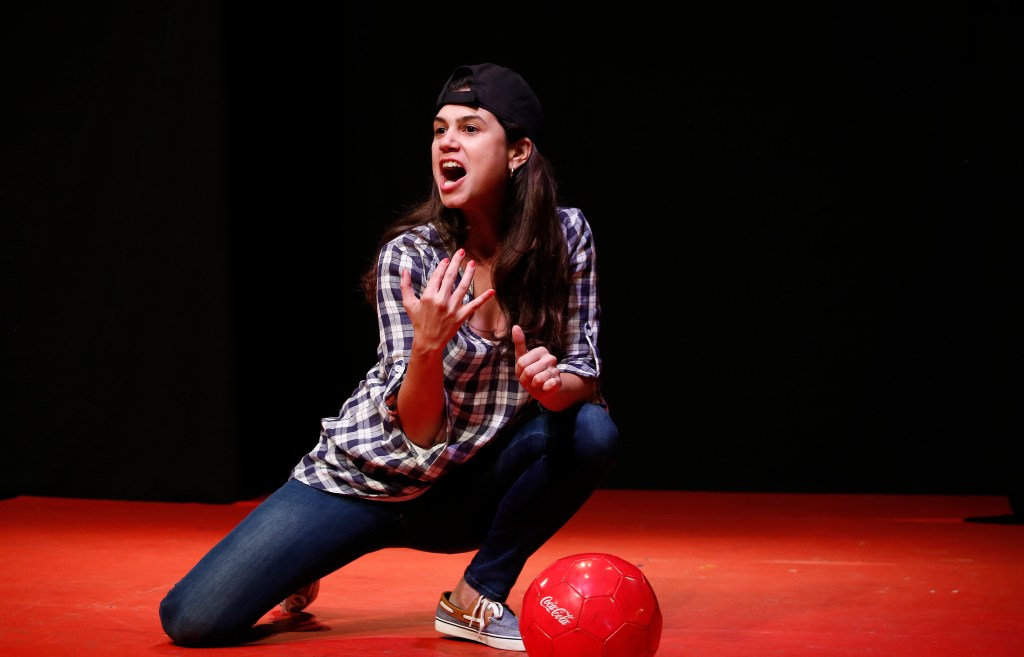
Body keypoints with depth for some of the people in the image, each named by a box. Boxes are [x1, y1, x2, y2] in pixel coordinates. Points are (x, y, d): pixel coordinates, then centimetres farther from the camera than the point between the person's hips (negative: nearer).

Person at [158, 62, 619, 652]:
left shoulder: (566, 235, -11)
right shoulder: (409, 256, -18)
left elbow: (585, 375, -5)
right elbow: (416, 432, -20)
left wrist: (556, 383, -29)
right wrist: (429, 344, -40)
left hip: (468, 488, 2)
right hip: (375, 477, -2)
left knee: (592, 431, -27)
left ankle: (476, 600, -7)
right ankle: (297, 579, 21)